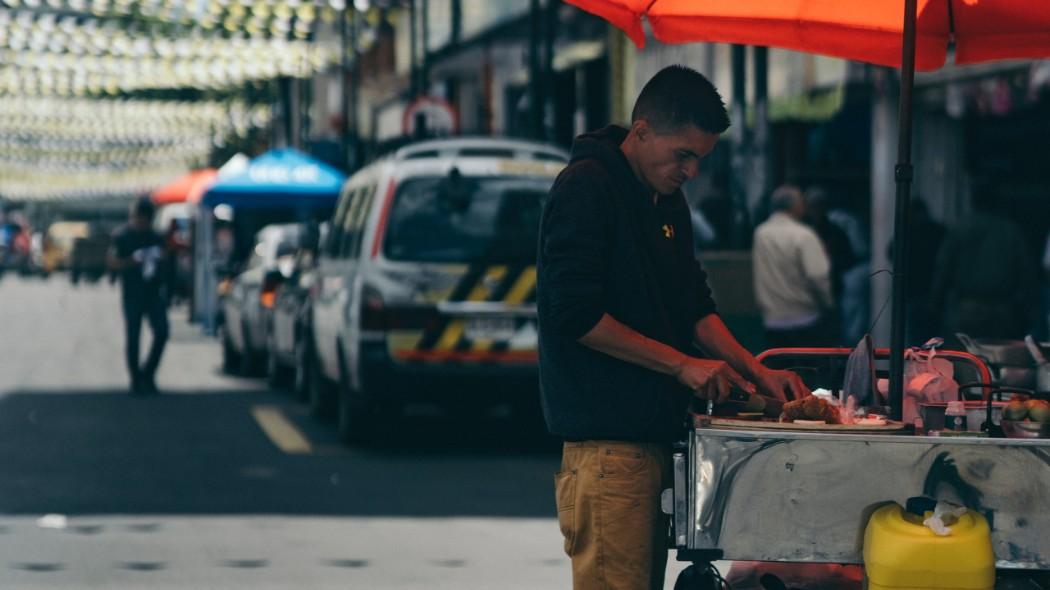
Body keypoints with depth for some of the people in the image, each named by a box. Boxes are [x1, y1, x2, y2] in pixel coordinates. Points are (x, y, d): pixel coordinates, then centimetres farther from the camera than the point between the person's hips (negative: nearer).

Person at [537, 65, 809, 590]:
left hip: (654, 435, 9)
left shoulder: (667, 201, 16)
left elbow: (695, 306, 22)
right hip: (606, 439, -9)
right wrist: (684, 364, -16)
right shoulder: (586, 188, -11)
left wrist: (757, 373, 7)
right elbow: (576, 315, -18)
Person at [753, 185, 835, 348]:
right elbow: (817, 275, -18)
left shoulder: (760, 234, 3)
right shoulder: (803, 236, -14)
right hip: (805, 319, -5)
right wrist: (827, 301, -4)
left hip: (773, 321, 5)